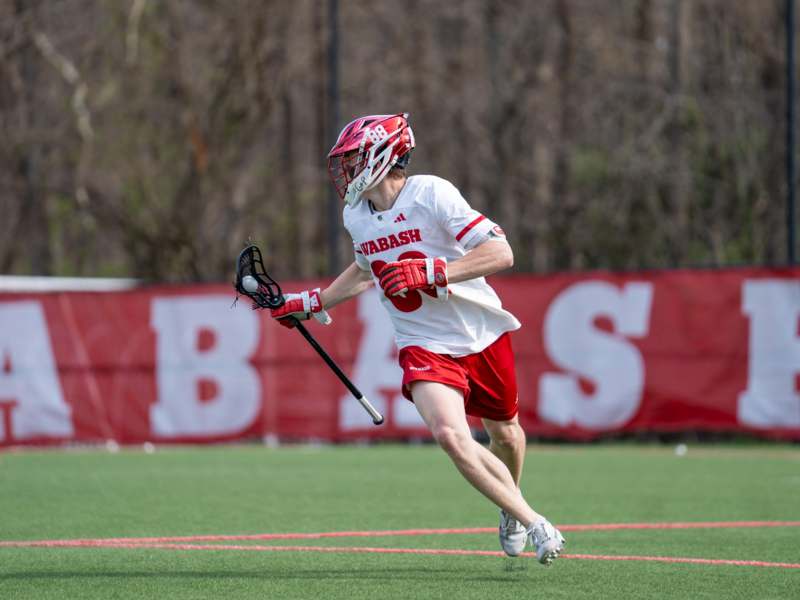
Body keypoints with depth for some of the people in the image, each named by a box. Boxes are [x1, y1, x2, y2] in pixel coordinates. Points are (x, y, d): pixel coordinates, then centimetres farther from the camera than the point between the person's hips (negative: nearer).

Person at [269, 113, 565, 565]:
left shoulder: (432, 194, -18)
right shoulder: (355, 216, 2)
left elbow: (501, 254, -24)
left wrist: (430, 273, -32)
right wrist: (310, 303, 22)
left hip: (482, 335, -3)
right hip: (424, 346, 3)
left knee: (504, 433, 17)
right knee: (450, 434, -23)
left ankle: (512, 504, 51)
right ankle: (534, 525, -15)